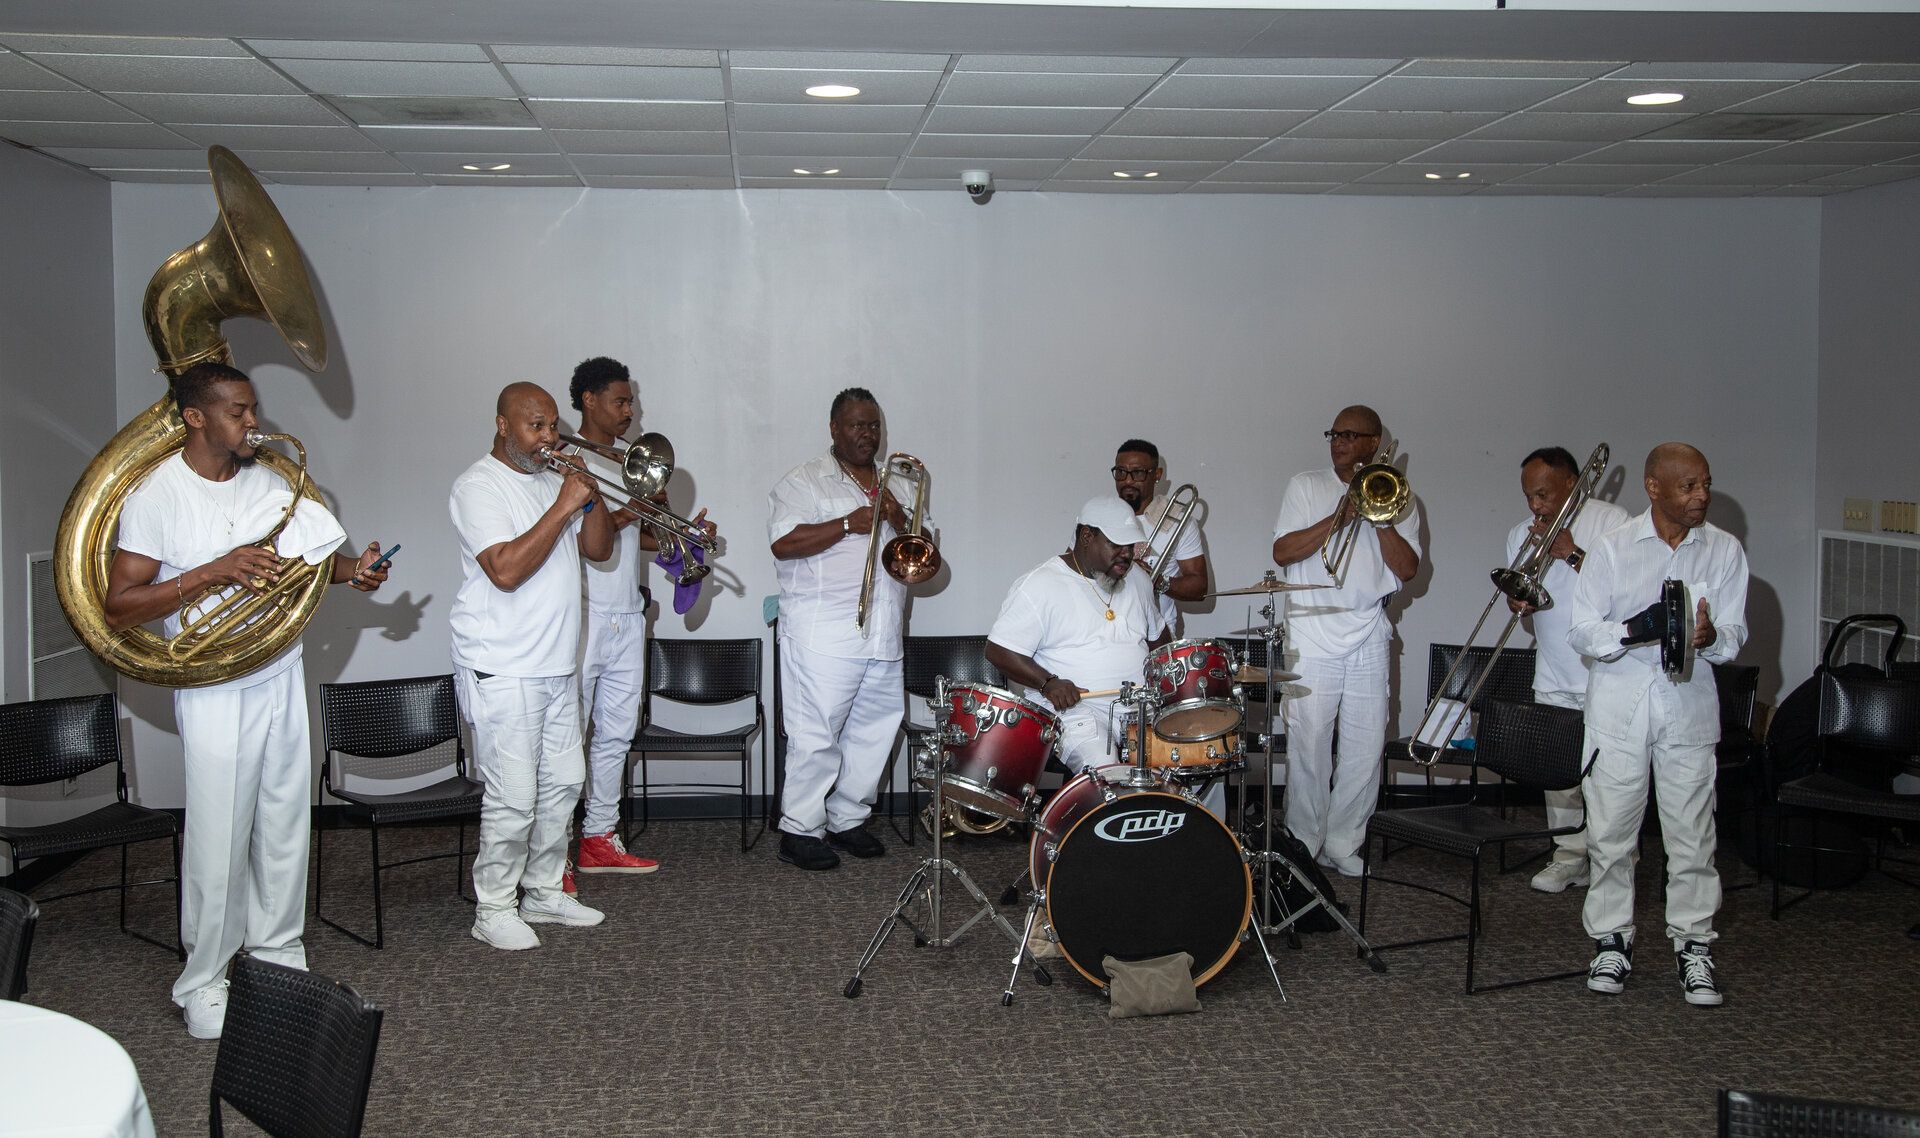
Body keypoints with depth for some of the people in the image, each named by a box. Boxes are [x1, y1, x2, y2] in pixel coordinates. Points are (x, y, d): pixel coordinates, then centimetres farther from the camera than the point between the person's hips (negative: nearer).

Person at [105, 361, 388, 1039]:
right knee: (218, 836, -2)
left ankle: (278, 952, 27)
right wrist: (215, 572, -25)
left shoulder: (268, 482, 6)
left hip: (282, 676, 6)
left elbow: (310, 555, 18)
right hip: (214, 692, -5)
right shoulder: (158, 497, -12)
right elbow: (119, 611, -16)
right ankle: (203, 982, 12)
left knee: (286, 824, 12)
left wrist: (351, 571, -5)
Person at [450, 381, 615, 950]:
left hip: (556, 666, 8)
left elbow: (598, 549, 12)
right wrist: (564, 505, -22)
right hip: (502, 672, -8)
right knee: (513, 798, -7)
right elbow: (506, 570, -24)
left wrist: (592, 495, -6)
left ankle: (543, 892, 26)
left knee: (562, 784, 13)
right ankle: (494, 909, 6)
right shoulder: (478, 486, -11)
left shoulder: (552, 478, 14)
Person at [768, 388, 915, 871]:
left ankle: (847, 819, 21)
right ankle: (800, 831, 2)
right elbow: (783, 543, -14)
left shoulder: (894, 485, 21)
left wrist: (898, 519, -2)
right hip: (824, 635, -6)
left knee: (874, 731, 8)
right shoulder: (806, 481, 0)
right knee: (816, 737, -6)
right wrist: (849, 524, -16)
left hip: (883, 636, 7)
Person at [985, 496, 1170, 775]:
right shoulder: (1039, 585, -8)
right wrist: (1047, 683, -22)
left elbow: (1157, 634, 30)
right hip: (1074, 708, -6)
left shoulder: (1136, 579, 15)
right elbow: (998, 651, -9)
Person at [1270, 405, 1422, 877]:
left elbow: (1407, 569, 0)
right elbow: (1282, 552, -5)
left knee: (1365, 749, 2)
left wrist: (1379, 516, -10)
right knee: (1309, 745, -1)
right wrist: (1339, 517, -12)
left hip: (1368, 639, 2)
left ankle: (1343, 843, 13)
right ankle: (1303, 842, 10)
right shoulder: (1305, 487, 7)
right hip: (1312, 637, -2)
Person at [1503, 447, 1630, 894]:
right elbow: (1519, 602, 8)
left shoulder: (1610, 521, -7)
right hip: (1553, 677, 5)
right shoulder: (1522, 535, 8)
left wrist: (1572, 554, -19)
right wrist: (1519, 598, -15)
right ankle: (1570, 854, 17)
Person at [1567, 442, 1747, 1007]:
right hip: (1618, 701, -1)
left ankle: (1693, 944, 17)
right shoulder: (1613, 548, -4)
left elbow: (1734, 634, 0)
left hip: (1688, 704, 1)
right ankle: (1611, 938, 20)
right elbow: (1580, 630, -4)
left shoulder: (1724, 551, 1)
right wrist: (1633, 630, -22)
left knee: (1691, 834, 3)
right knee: (1610, 831, 6)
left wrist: (1711, 636, -23)